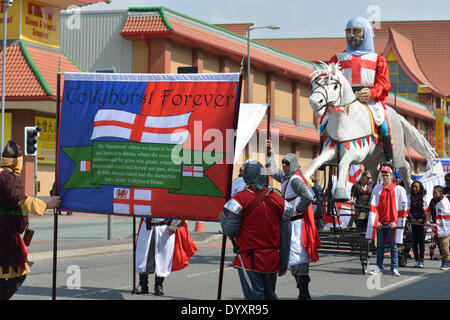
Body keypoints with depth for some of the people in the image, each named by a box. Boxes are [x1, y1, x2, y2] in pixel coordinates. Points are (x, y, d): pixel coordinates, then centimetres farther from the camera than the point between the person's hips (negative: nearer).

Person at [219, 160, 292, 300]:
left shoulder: (240, 199, -11)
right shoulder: (278, 199, 4)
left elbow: (230, 231, -11)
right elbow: (285, 236, 7)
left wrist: (222, 219, 11)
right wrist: (284, 264, 15)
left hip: (250, 261, -5)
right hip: (272, 260, 5)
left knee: (255, 297, -2)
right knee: (270, 295, 17)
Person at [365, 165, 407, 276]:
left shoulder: (398, 189, 1)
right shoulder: (377, 188, 8)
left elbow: (402, 208, 0)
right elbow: (373, 205, 5)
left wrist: (396, 222, -6)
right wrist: (376, 221, -4)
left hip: (392, 223, -2)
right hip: (380, 222, 2)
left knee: (393, 246, 0)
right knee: (380, 245, 5)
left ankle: (394, 268, 5)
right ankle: (379, 267, 10)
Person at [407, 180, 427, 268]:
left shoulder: (424, 197, 1)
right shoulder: (409, 197, 8)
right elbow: (407, 209, 7)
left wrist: (422, 219, -10)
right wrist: (411, 218, -6)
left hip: (422, 222, -2)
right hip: (413, 222, 2)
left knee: (421, 242, -2)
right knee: (414, 241, 2)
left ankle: (421, 261, 1)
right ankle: (416, 260, 7)